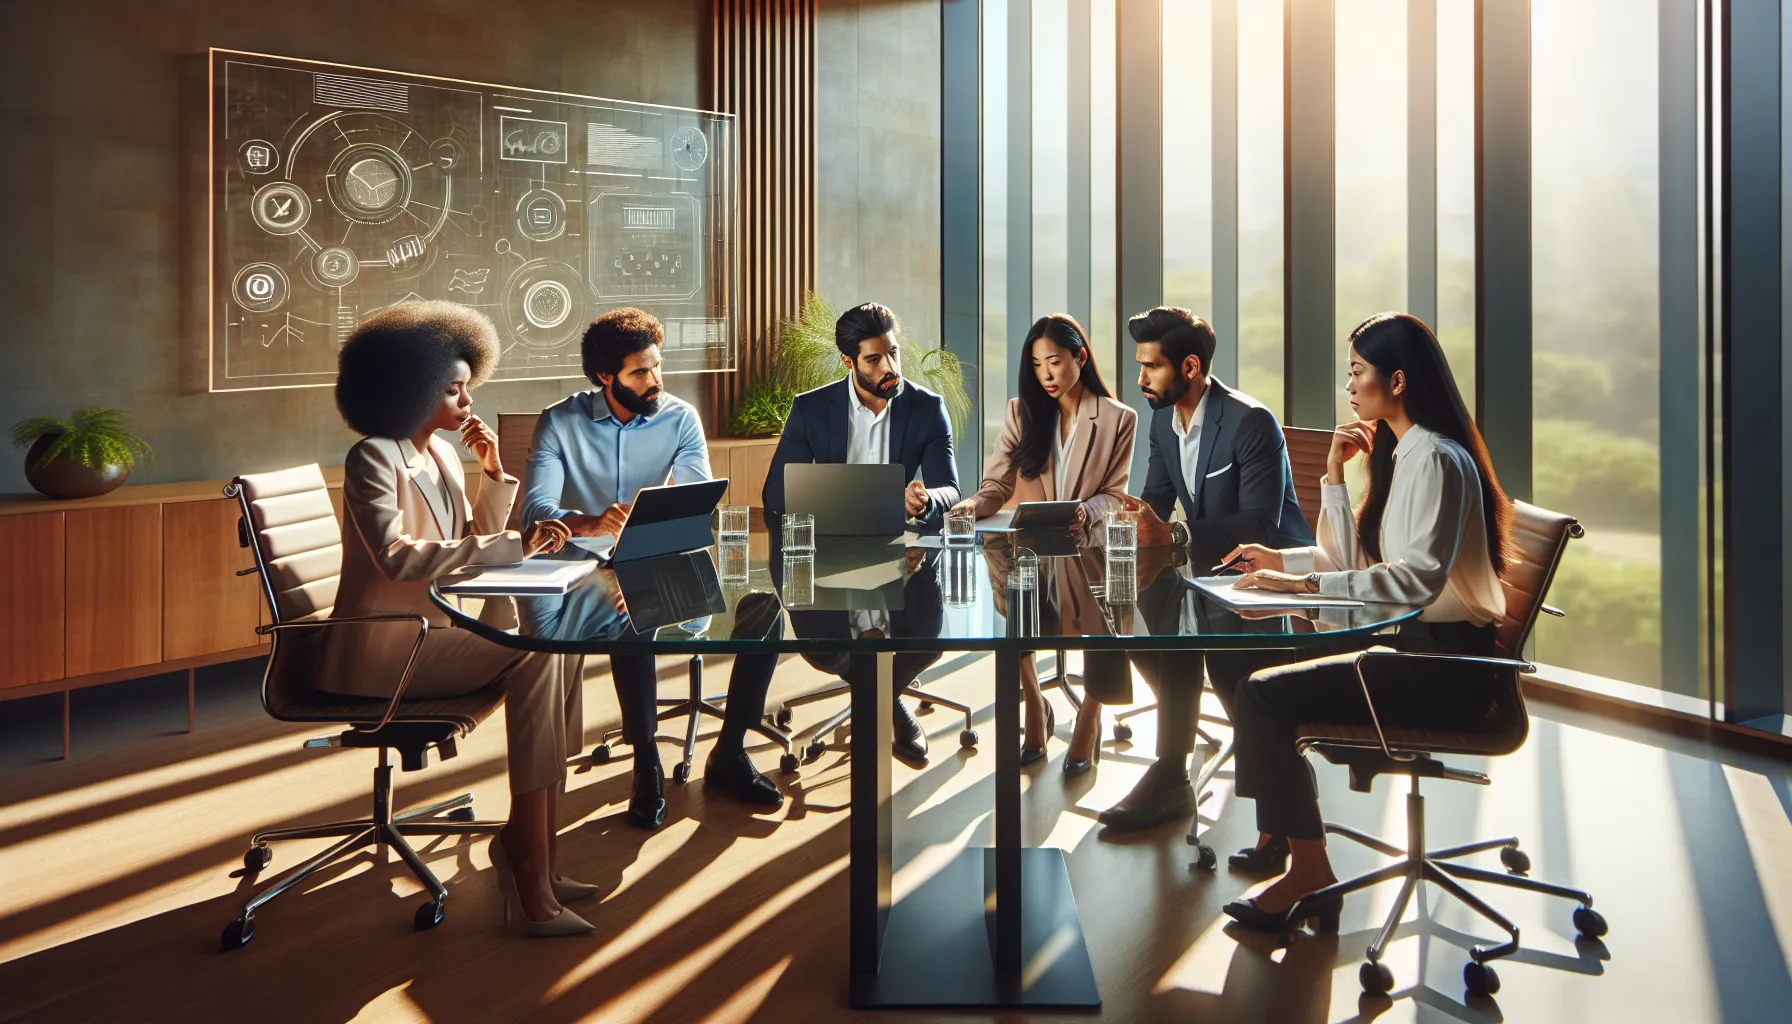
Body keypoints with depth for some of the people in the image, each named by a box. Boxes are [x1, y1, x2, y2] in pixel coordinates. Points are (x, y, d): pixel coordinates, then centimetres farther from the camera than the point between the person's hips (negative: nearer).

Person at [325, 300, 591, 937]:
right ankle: (529, 882, -23)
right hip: (381, 649, -8)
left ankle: (531, 855, -11)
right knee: (534, 658, -25)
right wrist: (511, 545, -26)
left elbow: (475, 545, 13)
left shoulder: (442, 454, 15)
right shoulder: (373, 458, -10)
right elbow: (395, 556, -26)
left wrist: (494, 474, 0)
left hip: (433, 632, 8)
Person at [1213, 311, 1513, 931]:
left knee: (1263, 694, -19)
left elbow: (1418, 576, -27)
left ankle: (1309, 874, -10)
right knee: (1262, 675, 7)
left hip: (1446, 666, -10)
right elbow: (1353, 560, 15)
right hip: (1417, 648, 10)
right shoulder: (1401, 454, 16)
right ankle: (1274, 837, 10)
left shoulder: (1438, 460, -15)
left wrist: (1306, 584, -29)